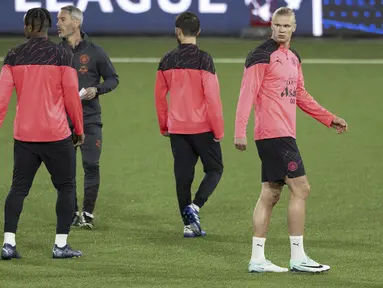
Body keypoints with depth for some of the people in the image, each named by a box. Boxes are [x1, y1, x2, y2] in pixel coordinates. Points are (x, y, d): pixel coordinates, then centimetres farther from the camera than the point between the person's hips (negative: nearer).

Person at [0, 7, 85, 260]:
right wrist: (79, 129, 7)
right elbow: (72, 96, -4)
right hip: (56, 134, -3)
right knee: (66, 187, 9)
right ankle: (61, 245, 6)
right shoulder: (60, 54, -5)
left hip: (24, 135, 3)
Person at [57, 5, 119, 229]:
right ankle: (72, 213, 15)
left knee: (91, 165, -5)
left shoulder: (94, 51, -2)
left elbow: (113, 78, 5)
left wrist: (97, 89, -13)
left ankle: (88, 213, 6)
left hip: (90, 118, -2)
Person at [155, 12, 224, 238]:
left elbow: (159, 95, 9)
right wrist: (218, 130, -7)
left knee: (183, 175, 8)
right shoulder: (203, 60, -11)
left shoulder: (167, 61, 3)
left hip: (176, 127, 4)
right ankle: (195, 206, -11)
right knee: (214, 169, 10)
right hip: (202, 127, -4)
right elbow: (212, 97, -14)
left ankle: (189, 224, 7)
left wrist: (164, 126, 21)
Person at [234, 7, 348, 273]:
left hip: (284, 134, 9)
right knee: (300, 188, -10)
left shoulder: (293, 58, 16)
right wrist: (240, 132, -21)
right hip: (274, 134, -9)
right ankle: (298, 258, -6)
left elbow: (300, 96, 25)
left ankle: (257, 260, 11)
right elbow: (247, 94, -14)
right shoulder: (262, 56, -10)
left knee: (270, 194, 9)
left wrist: (330, 119, 23)